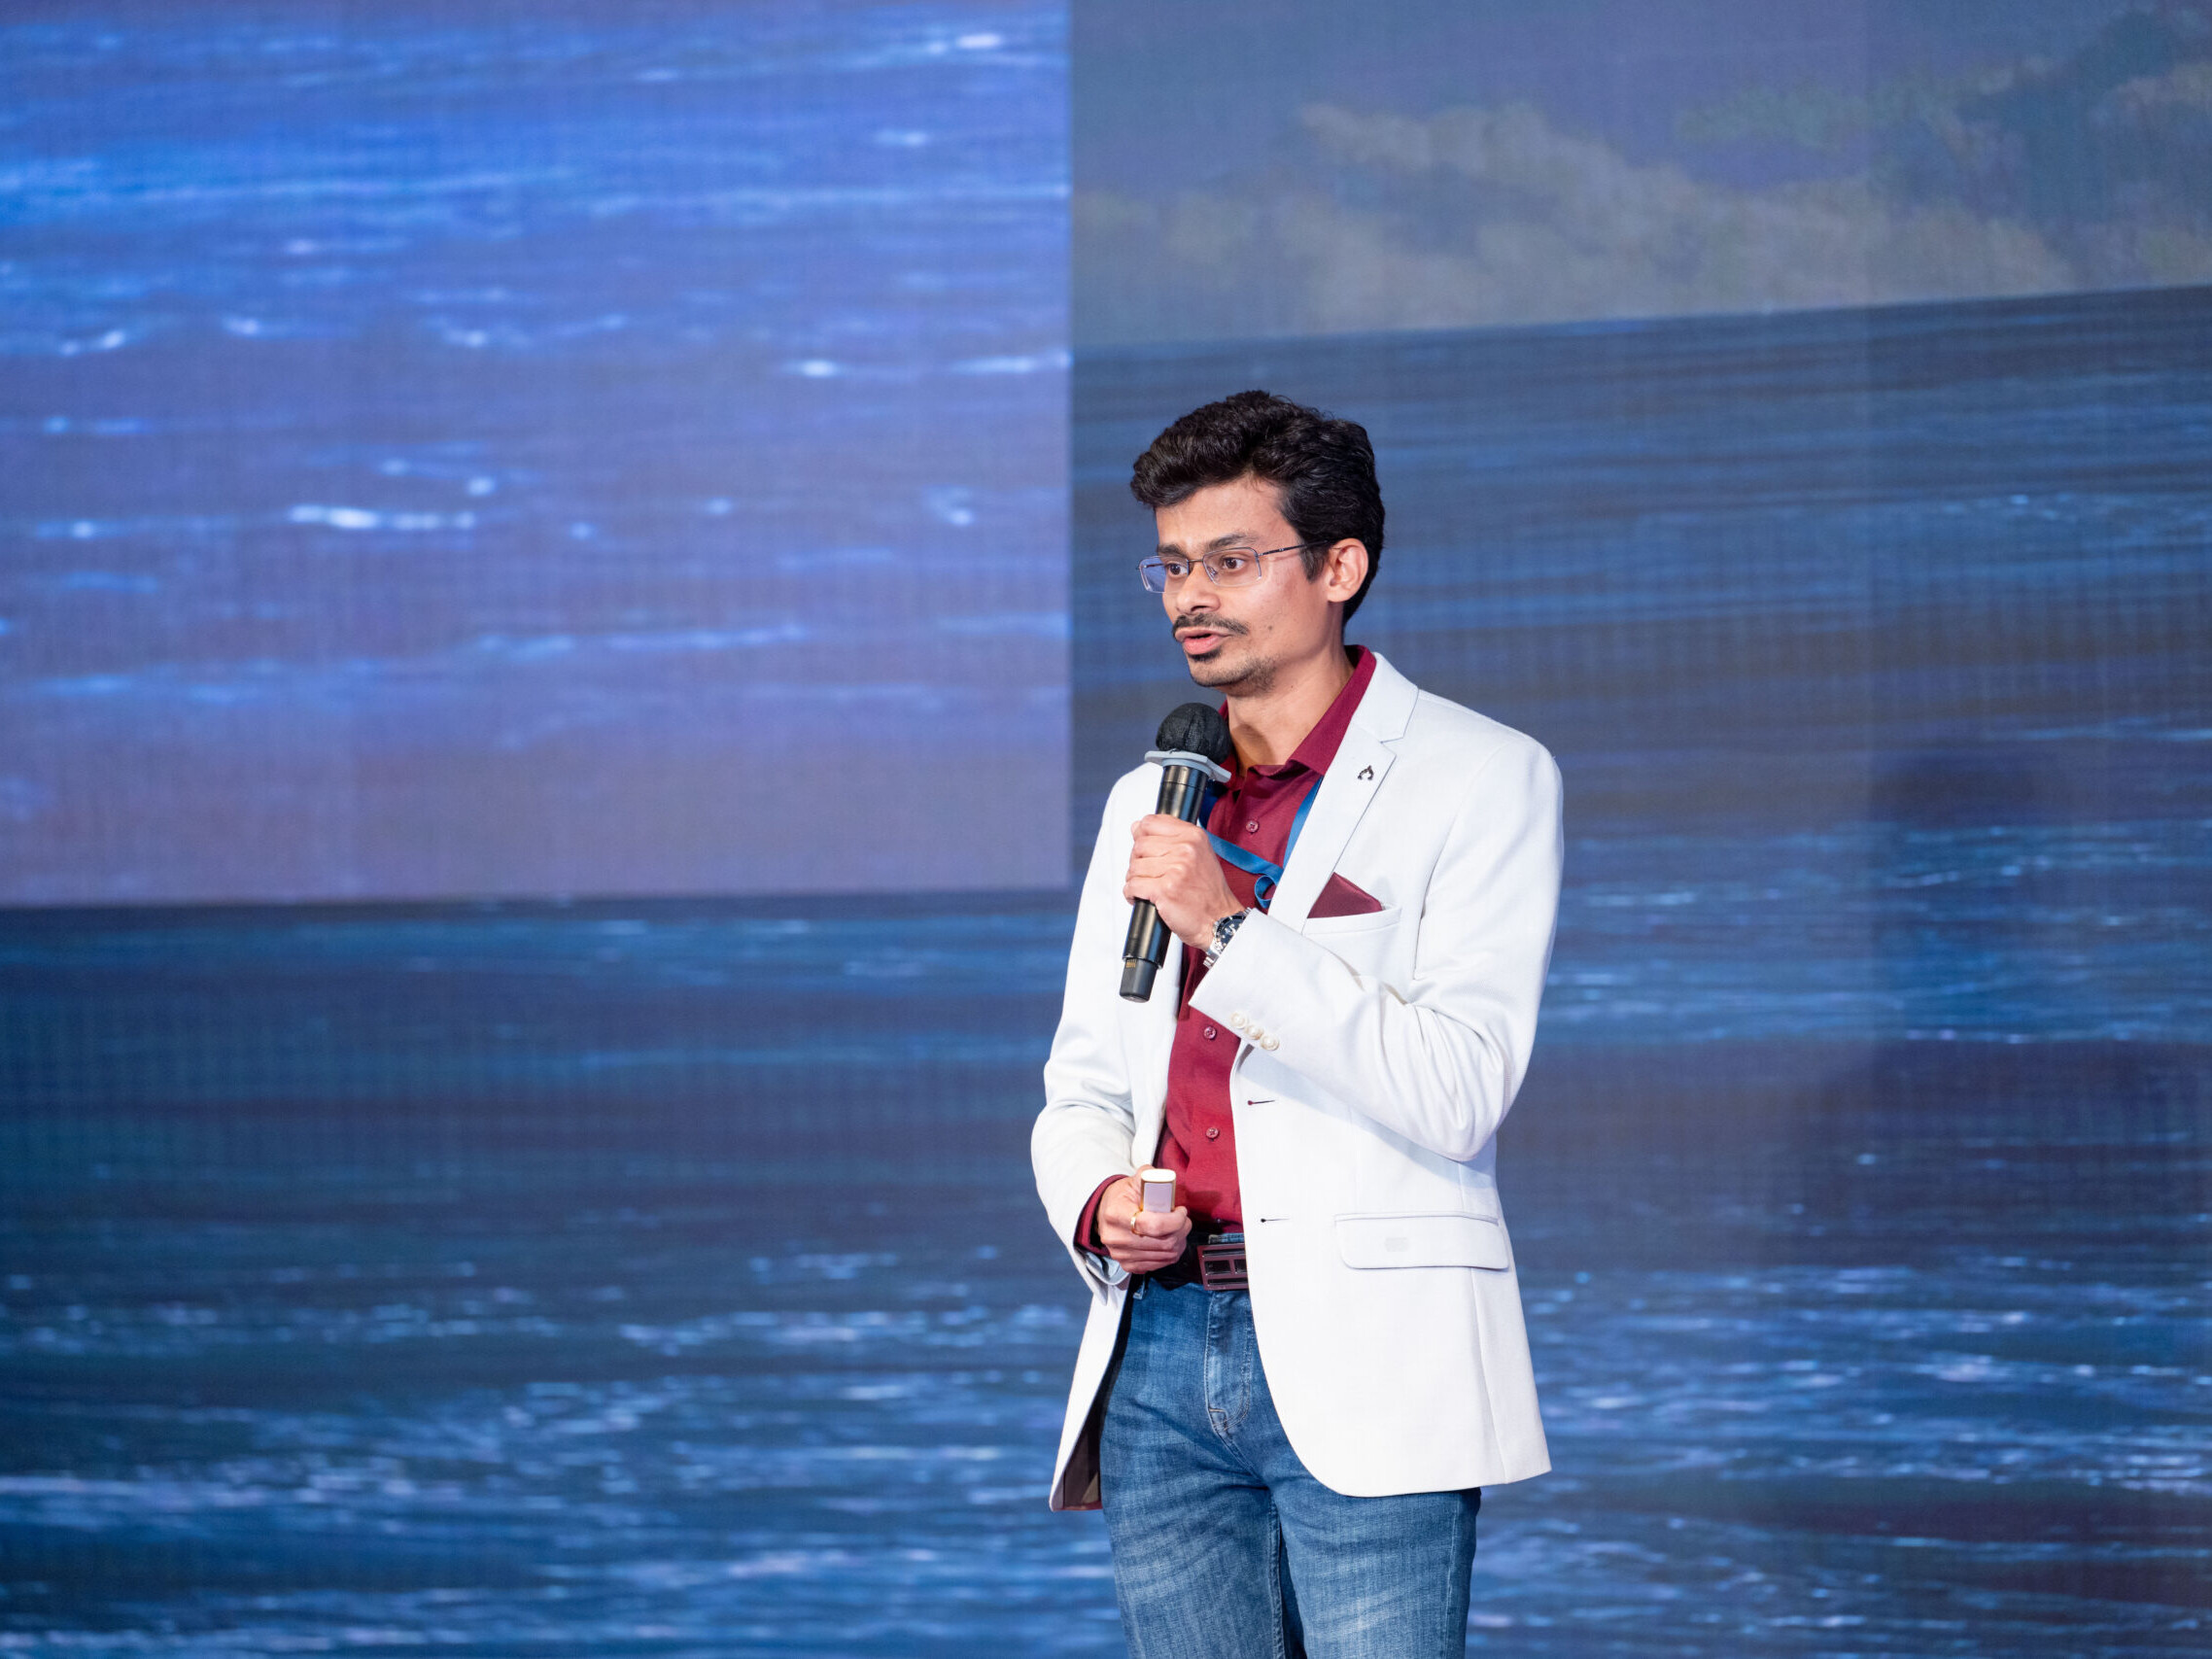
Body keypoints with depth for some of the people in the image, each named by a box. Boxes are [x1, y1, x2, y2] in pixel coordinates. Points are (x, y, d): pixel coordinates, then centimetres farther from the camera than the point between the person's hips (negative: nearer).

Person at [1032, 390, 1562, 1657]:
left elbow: (1456, 1096, -10)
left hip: (1362, 1368, -5)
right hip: (1161, 1350, 5)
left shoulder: (1484, 779, 0)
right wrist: (1099, 1205, -2)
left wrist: (1233, 930, -16)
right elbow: (1082, 1090, 21)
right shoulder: (1150, 802, 19)